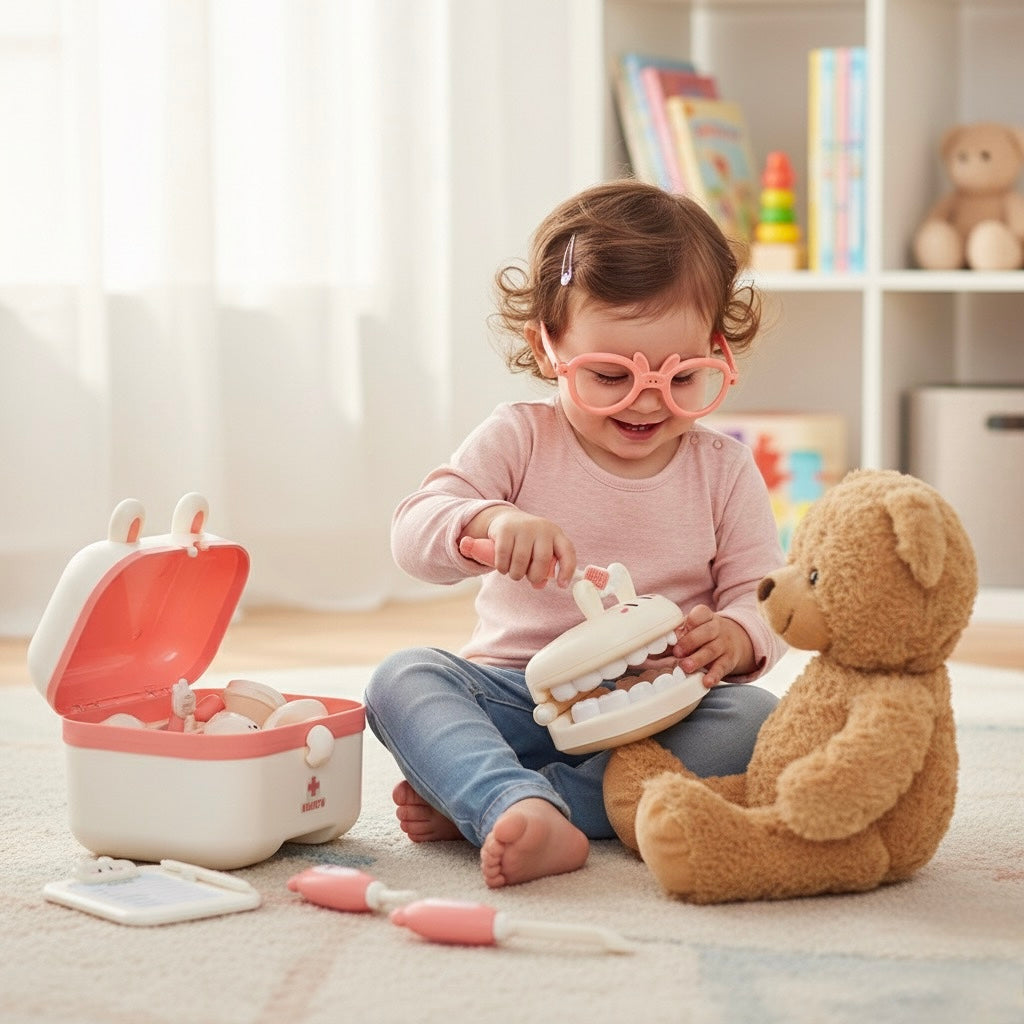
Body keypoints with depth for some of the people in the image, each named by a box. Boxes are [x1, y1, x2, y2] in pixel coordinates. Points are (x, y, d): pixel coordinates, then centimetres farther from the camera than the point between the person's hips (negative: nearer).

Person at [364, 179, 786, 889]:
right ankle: (525, 811, -52)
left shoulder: (724, 471, 5)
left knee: (755, 720, -29)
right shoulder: (520, 440, 1)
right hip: (515, 700, 0)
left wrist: (732, 638, -25)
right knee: (402, 678, -25)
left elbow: (760, 598, 1)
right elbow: (415, 533, -10)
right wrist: (491, 522, -33)